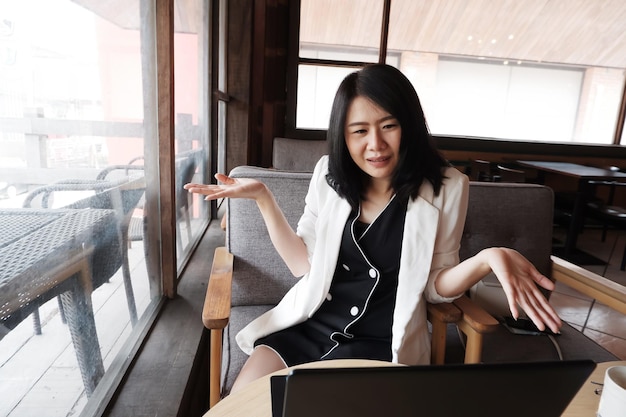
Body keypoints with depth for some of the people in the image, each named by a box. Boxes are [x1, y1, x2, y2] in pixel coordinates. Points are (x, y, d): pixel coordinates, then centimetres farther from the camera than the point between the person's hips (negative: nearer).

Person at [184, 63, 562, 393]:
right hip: (308, 326, 3)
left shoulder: (446, 187, -8)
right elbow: (304, 263, 1)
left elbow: (435, 286, -2)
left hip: (382, 344, -2)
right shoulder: (329, 174, -1)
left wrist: (487, 259, -22)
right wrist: (264, 198, -7)